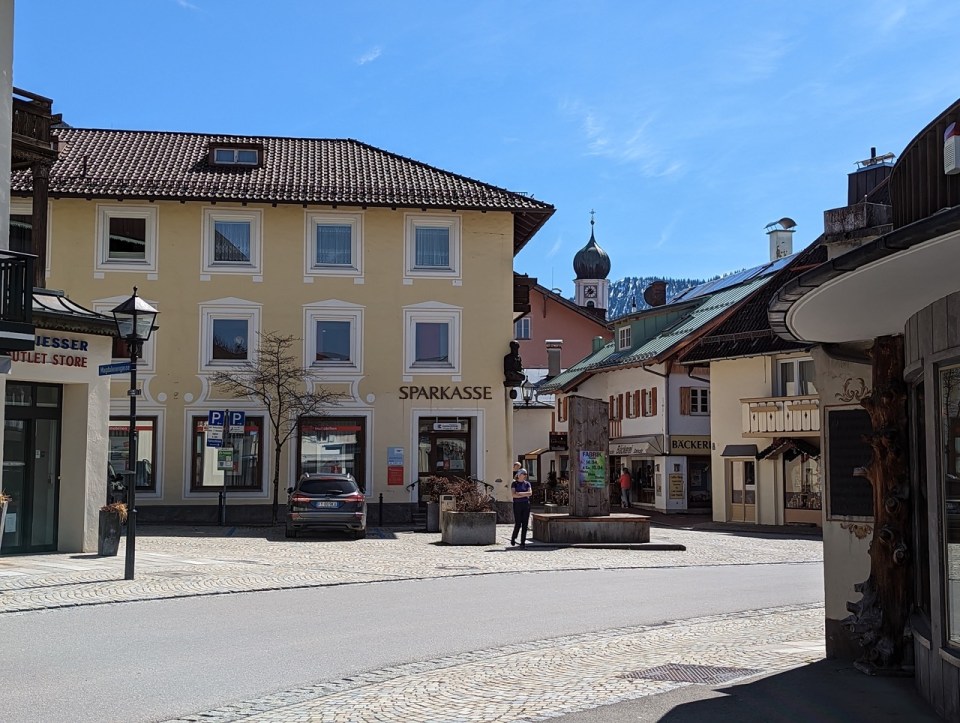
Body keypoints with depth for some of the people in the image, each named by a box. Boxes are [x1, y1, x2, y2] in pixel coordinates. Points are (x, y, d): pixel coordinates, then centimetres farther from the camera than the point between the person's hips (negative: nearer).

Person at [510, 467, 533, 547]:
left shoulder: (527, 484, 9)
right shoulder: (514, 483, -1)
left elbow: (530, 493, -7)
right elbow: (514, 495, -14)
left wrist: (520, 493, -14)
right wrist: (525, 495, -13)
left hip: (526, 505, 3)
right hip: (517, 505, -3)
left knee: (525, 524, -1)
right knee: (518, 524, -5)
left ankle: (523, 542, 3)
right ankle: (513, 538, 21)